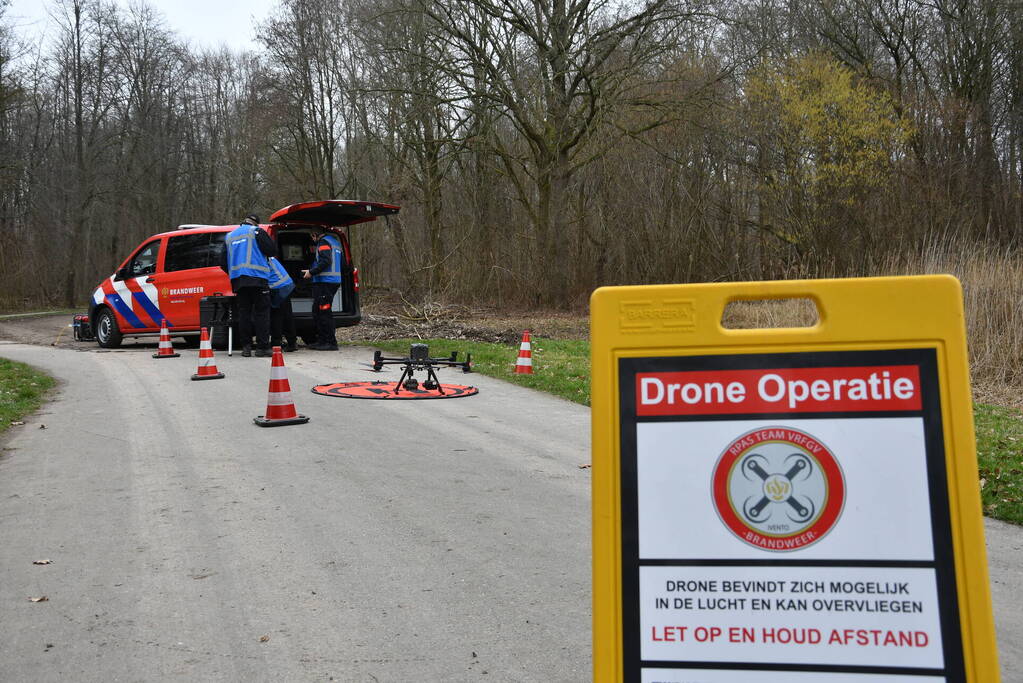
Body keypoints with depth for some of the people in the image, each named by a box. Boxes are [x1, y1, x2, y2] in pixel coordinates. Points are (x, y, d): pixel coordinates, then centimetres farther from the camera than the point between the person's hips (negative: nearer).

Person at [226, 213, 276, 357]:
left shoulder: (229, 236, 20)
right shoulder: (257, 231, 1)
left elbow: (225, 260, 23)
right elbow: (272, 250, -5)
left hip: (237, 279, 5)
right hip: (257, 277, -5)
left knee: (244, 312, 9)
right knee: (261, 313, -3)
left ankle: (246, 346, 7)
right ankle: (262, 347, -6)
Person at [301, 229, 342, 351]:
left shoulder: (323, 242, -8)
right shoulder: (336, 242, 22)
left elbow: (326, 261, -21)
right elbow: (343, 262, 25)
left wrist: (311, 272, -14)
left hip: (325, 282, -10)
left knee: (324, 312, -9)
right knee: (317, 311, 15)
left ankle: (331, 343, -10)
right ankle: (321, 341, 17)